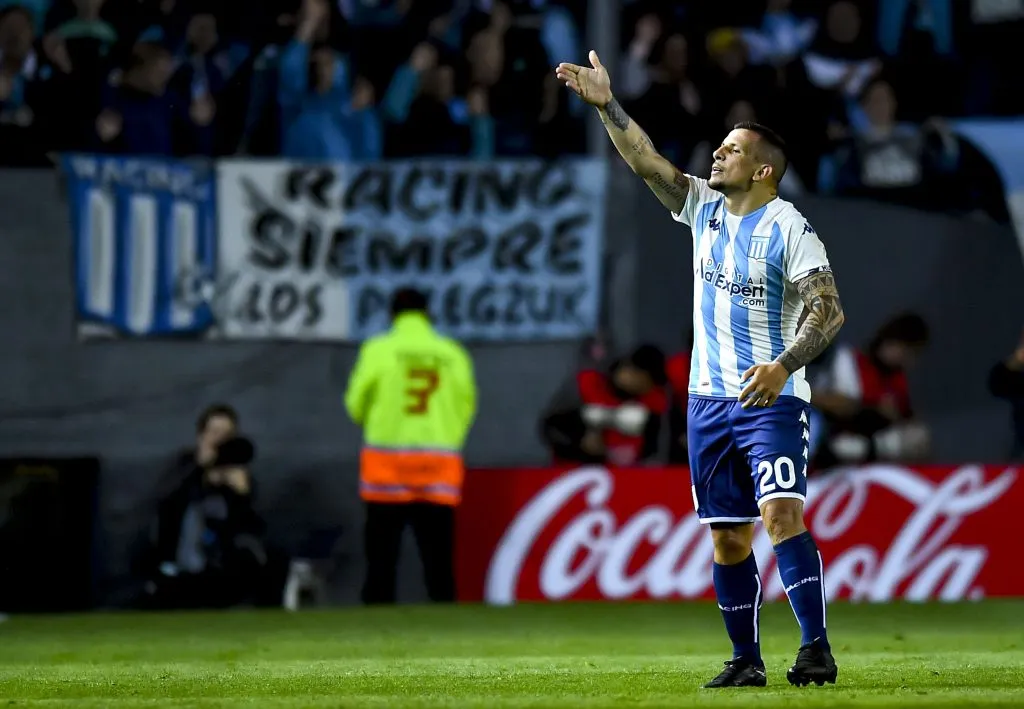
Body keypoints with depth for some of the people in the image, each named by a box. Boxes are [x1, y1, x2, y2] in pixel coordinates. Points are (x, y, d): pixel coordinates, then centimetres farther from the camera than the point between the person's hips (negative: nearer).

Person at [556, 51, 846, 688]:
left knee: (781, 515, -21)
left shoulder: (789, 229, -10)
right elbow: (648, 162, 4)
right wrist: (607, 106, -8)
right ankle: (745, 661, 12)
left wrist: (783, 365, -30)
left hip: (772, 398, -7)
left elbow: (828, 310, -17)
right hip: (710, 399, 7)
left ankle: (817, 650, -23)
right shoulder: (704, 209, 9)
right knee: (728, 537, 6)